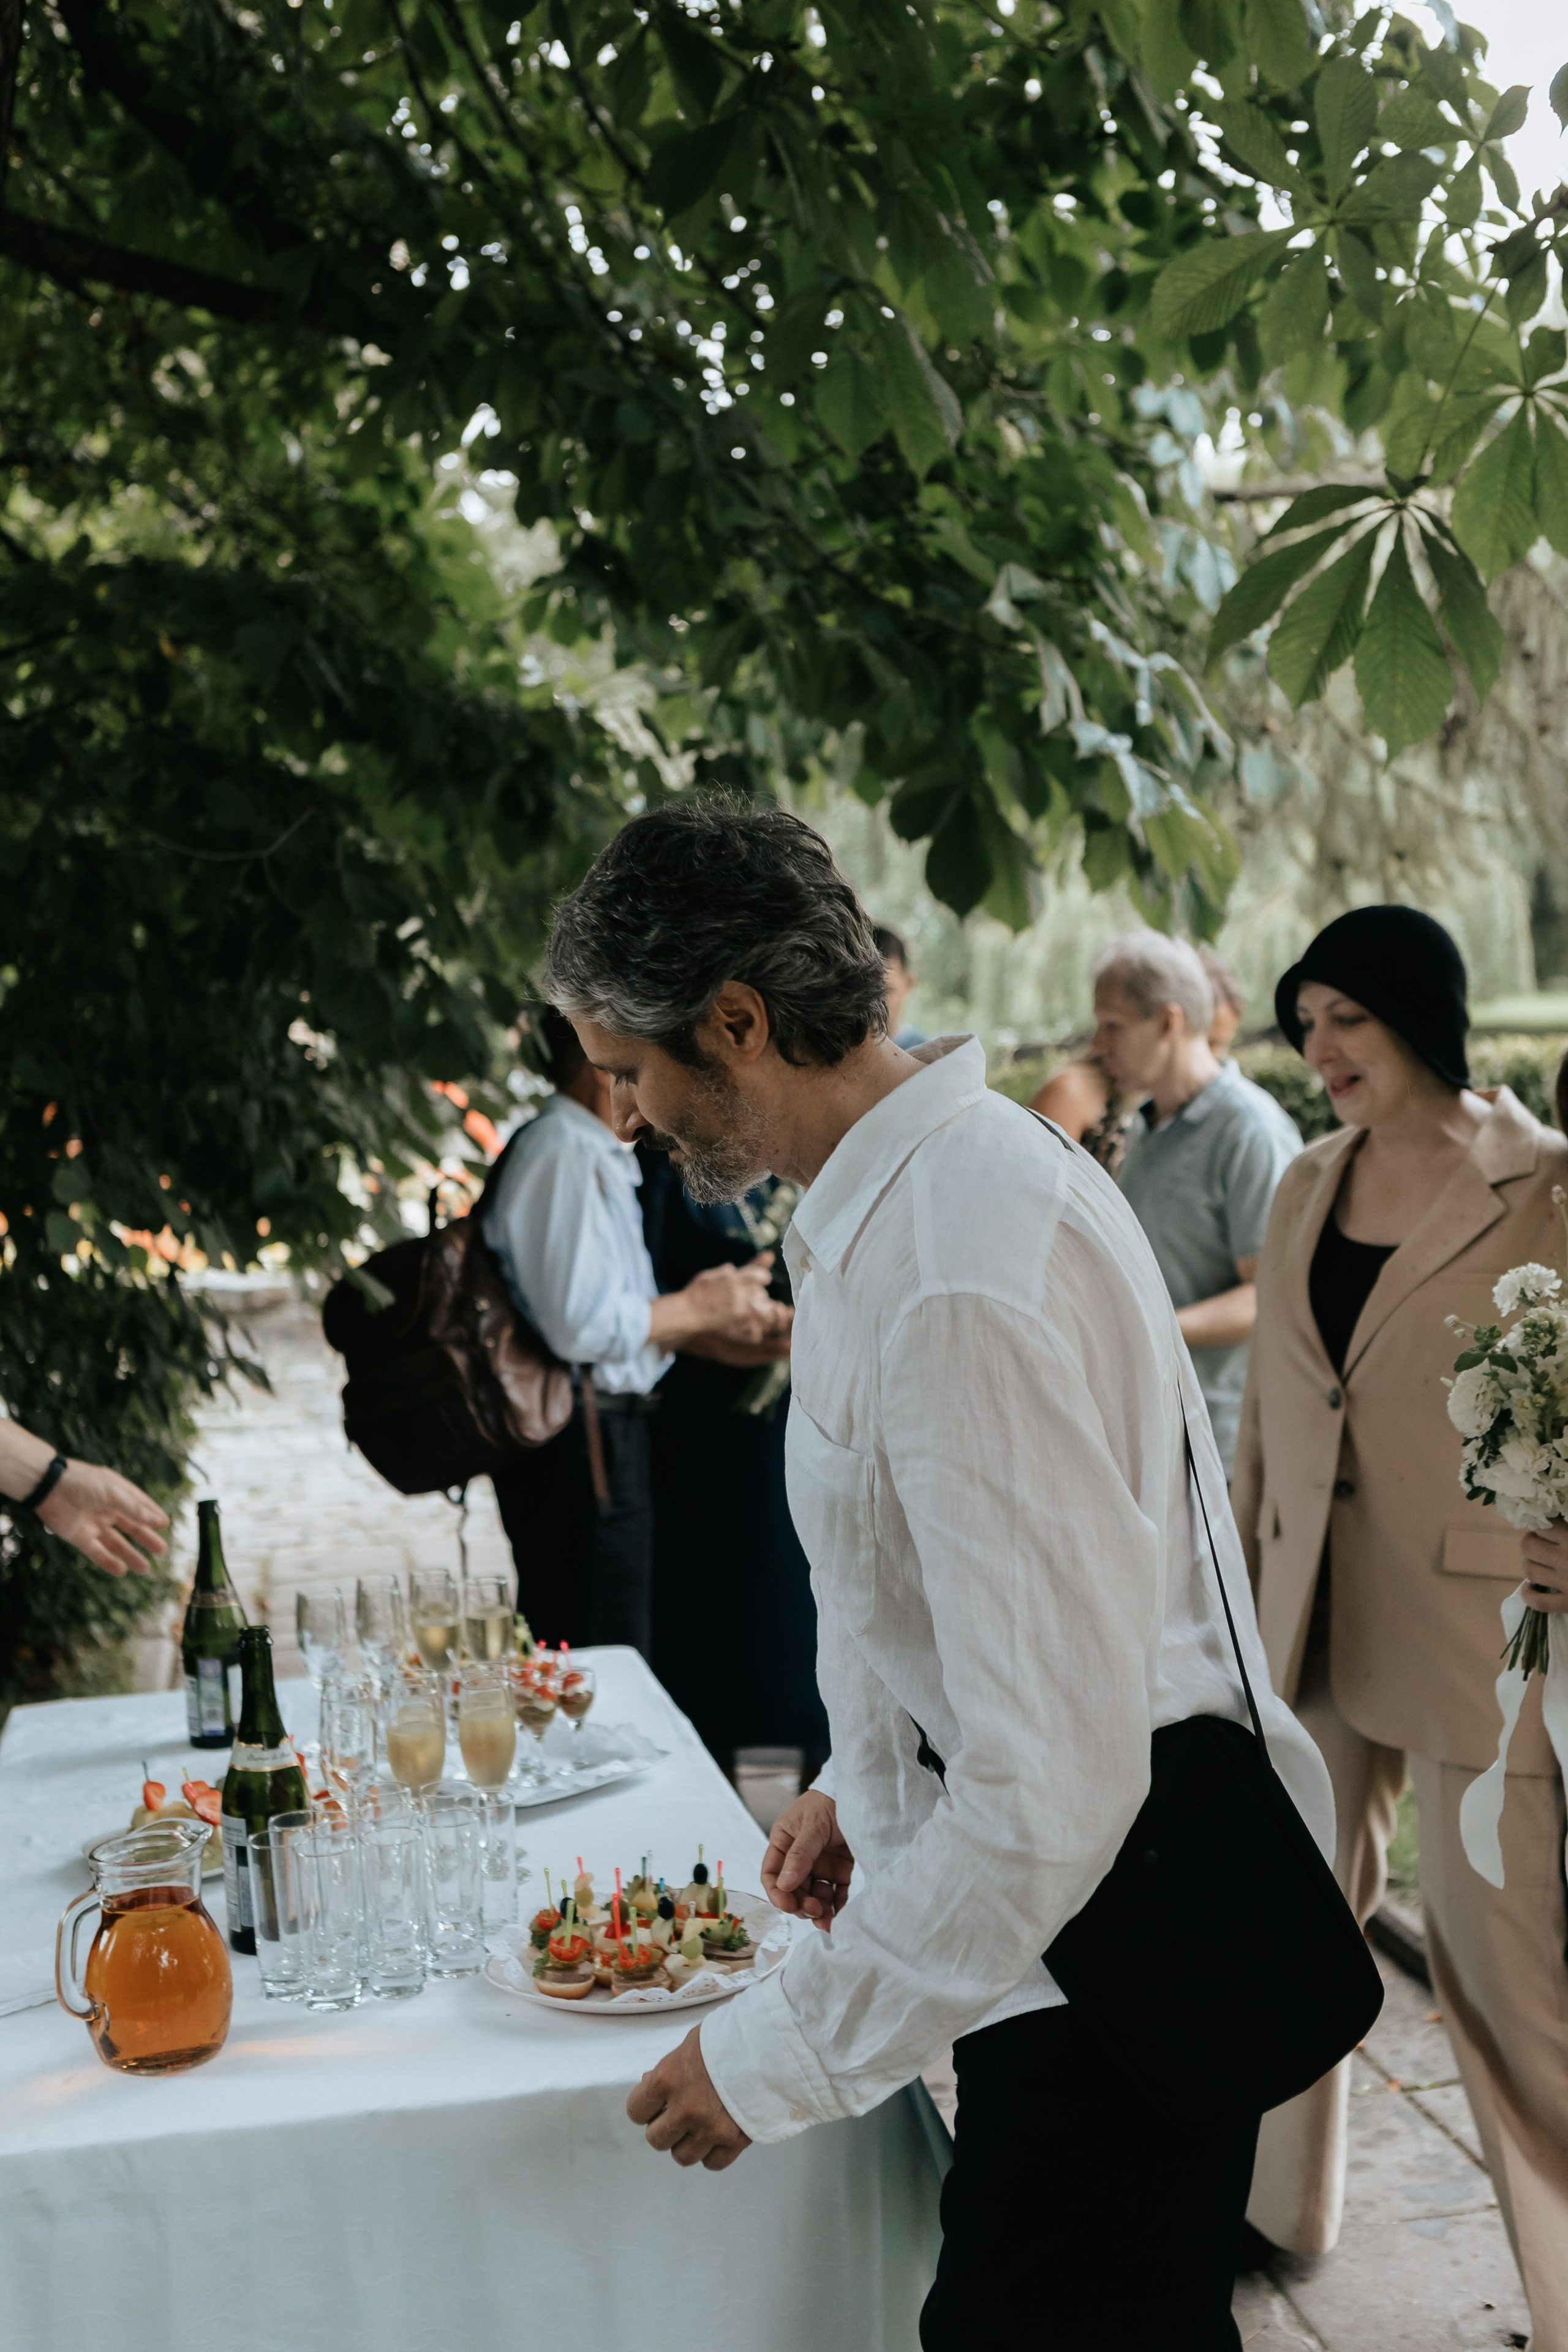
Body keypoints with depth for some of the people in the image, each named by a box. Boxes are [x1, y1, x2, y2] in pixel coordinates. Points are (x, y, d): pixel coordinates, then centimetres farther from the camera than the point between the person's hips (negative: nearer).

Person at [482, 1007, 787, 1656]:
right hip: (577, 1449, -10)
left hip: (596, 1438, 10)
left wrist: (709, 1310, 5)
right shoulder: (564, 1152, -16)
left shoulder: (598, 1156, 18)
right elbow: (579, 1324, -24)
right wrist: (694, 1310, -11)